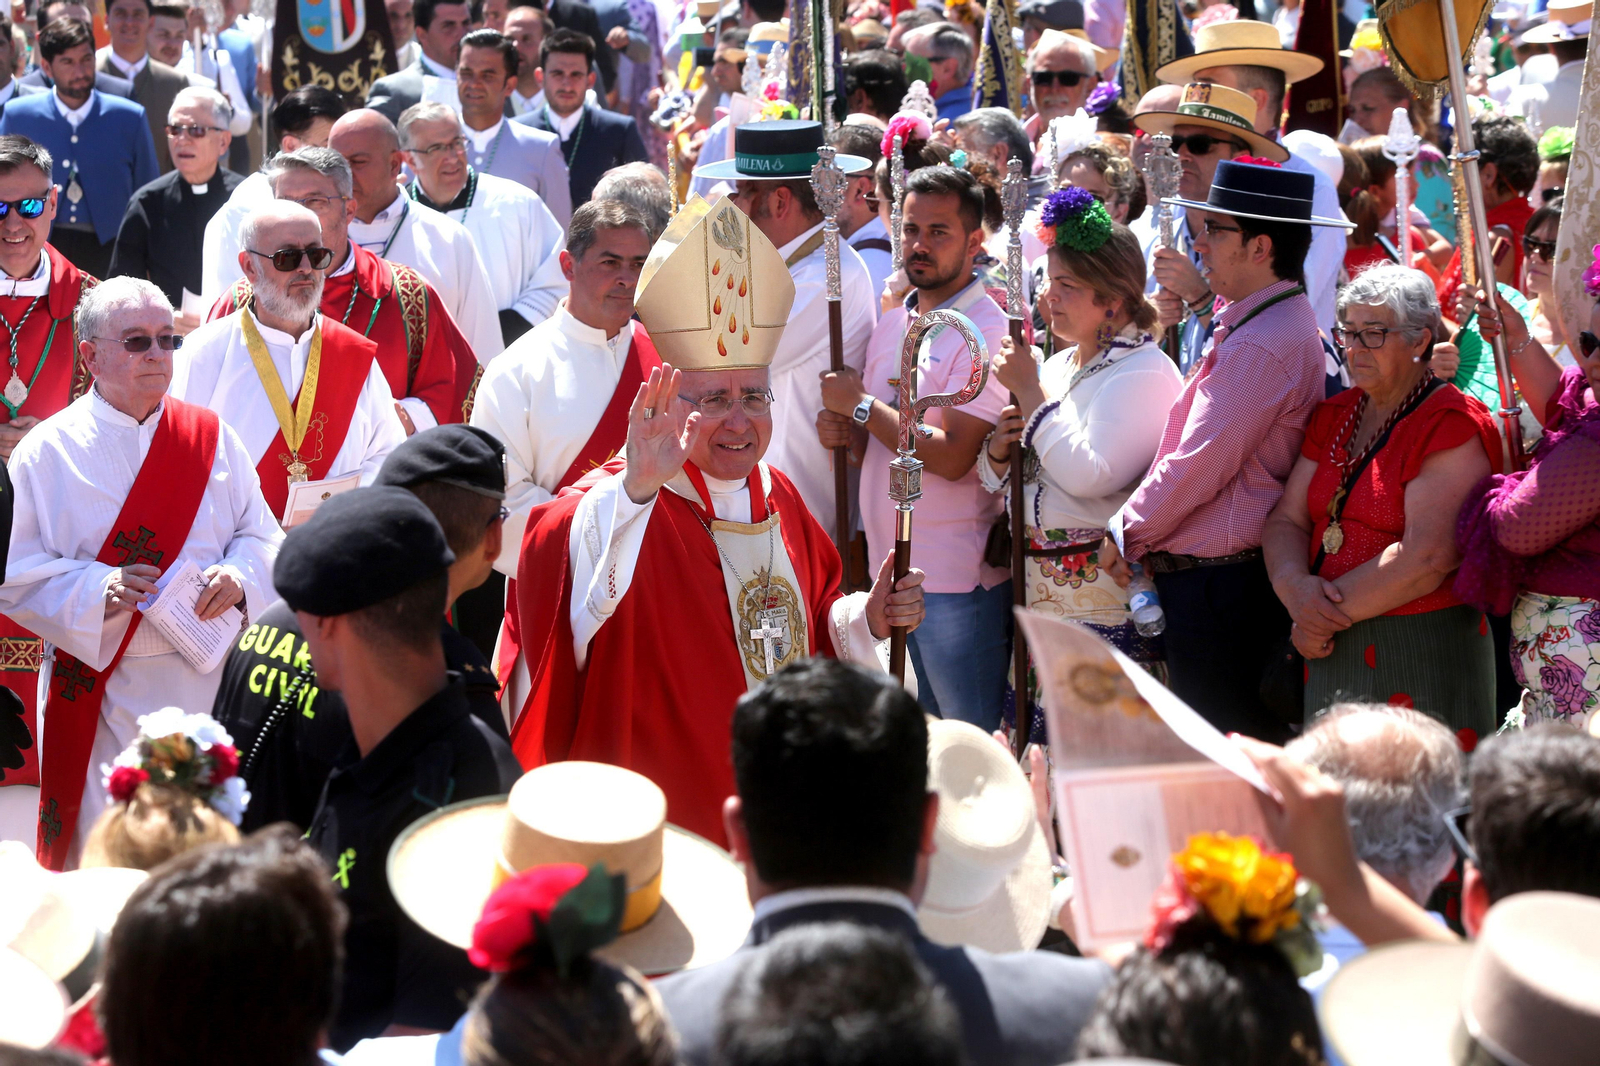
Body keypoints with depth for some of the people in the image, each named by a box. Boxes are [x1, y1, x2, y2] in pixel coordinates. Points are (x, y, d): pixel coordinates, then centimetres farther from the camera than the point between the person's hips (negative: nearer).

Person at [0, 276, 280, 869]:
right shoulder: (48, 452, -1)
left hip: (210, 680, 2)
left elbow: (262, 536, 9)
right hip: (102, 687, -2)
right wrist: (98, 591, -20)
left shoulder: (210, 437, 7)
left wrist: (238, 577, -13)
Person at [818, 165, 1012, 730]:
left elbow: (953, 457, -22)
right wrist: (844, 428, 0)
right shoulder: (892, 322, 12)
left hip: (955, 577, -8)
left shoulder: (987, 332, -13)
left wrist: (861, 405, -14)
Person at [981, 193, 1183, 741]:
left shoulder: (1145, 373, -10)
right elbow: (1001, 485, 20)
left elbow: (1091, 476, -23)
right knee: (1037, 743, 9)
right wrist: (998, 451, -4)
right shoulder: (1057, 366, 15)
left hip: (1105, 602, -8)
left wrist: (1029, 393, -14)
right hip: (1040, 592, 8)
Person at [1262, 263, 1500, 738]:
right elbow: (1286, 520, 10)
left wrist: (1330, 614, -13)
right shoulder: (1334, 417, 15)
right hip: (1331, 652, 7)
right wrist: (1295, 586, -12)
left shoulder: (1454, 427, -9)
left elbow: (1428, 557, -19)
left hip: (1420, 660, -6)